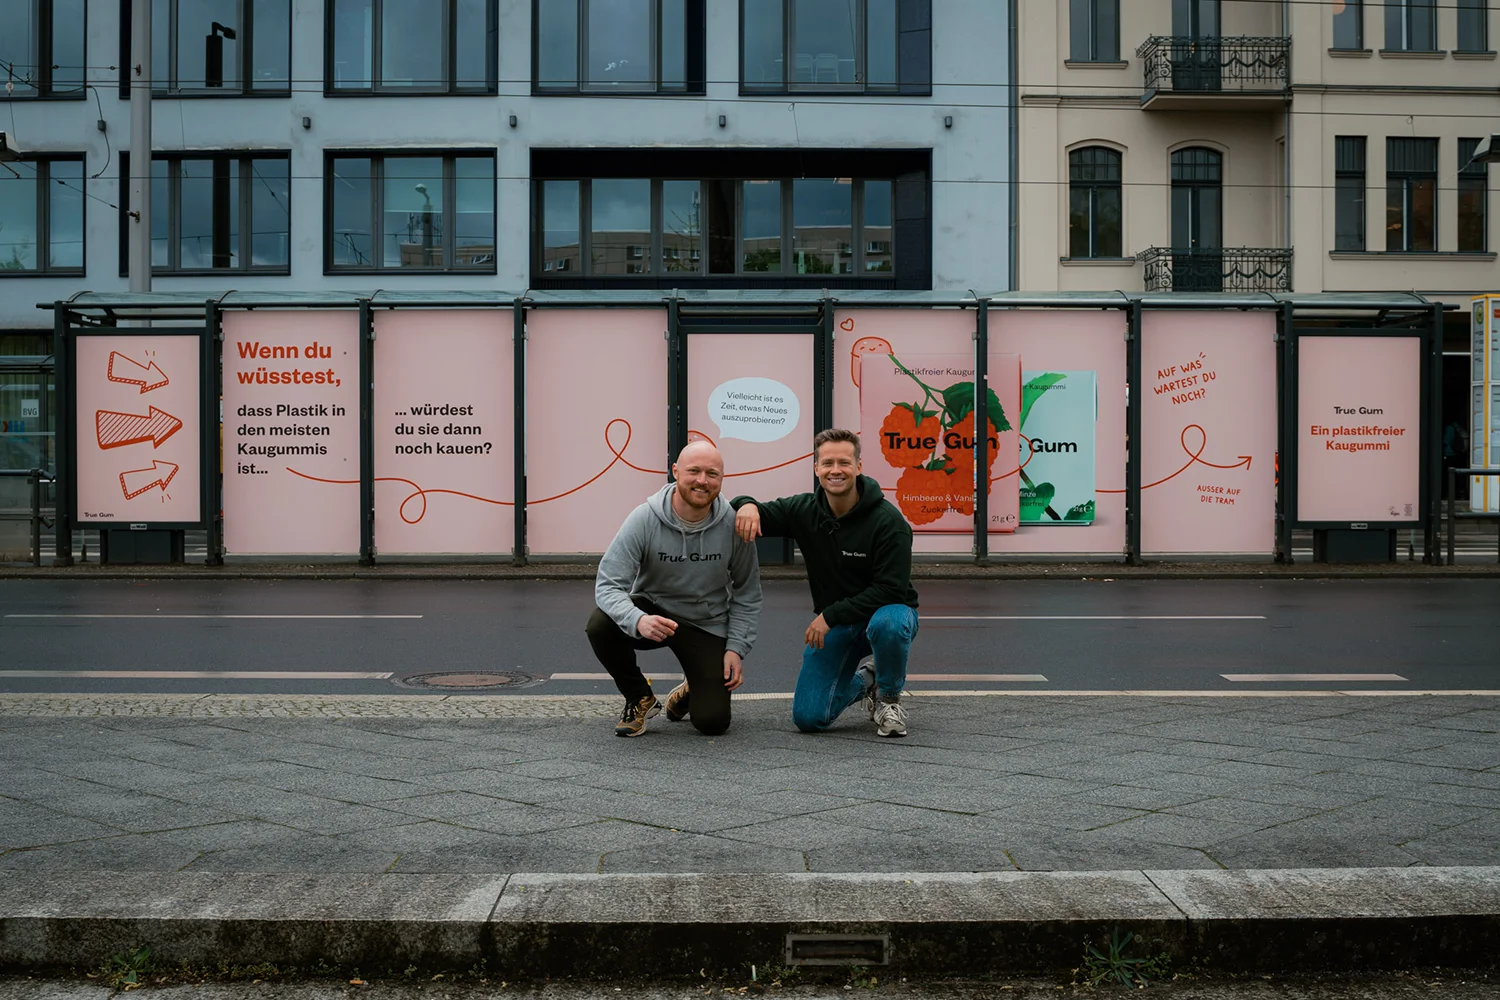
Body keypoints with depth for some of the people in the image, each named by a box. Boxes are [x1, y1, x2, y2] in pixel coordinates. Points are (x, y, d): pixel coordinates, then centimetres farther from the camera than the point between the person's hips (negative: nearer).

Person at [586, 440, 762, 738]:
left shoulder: (733, 524, -15)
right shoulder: (644, 519, -20)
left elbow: (746, 593, -1)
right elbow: (608, 584, -23)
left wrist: (737, 648, -9)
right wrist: (638, 620, -43)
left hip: (707, 626, 0)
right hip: (652, 612, 0)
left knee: (712, 721, -13)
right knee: (600, 625, -31)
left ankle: (692, 692, 27)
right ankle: (639, 697, -2)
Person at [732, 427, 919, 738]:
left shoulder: (888, 520, -20)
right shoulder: (804, 511, -6)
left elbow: (890, 589, -23)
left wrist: (830, 615, -24)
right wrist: (747, 505, -25)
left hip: (887, 611, -4)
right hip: (833, 622, 4)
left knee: (887, 624, -42)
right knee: (808, 718, -8)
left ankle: (889, 696, -9)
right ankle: (862, 684, 25)